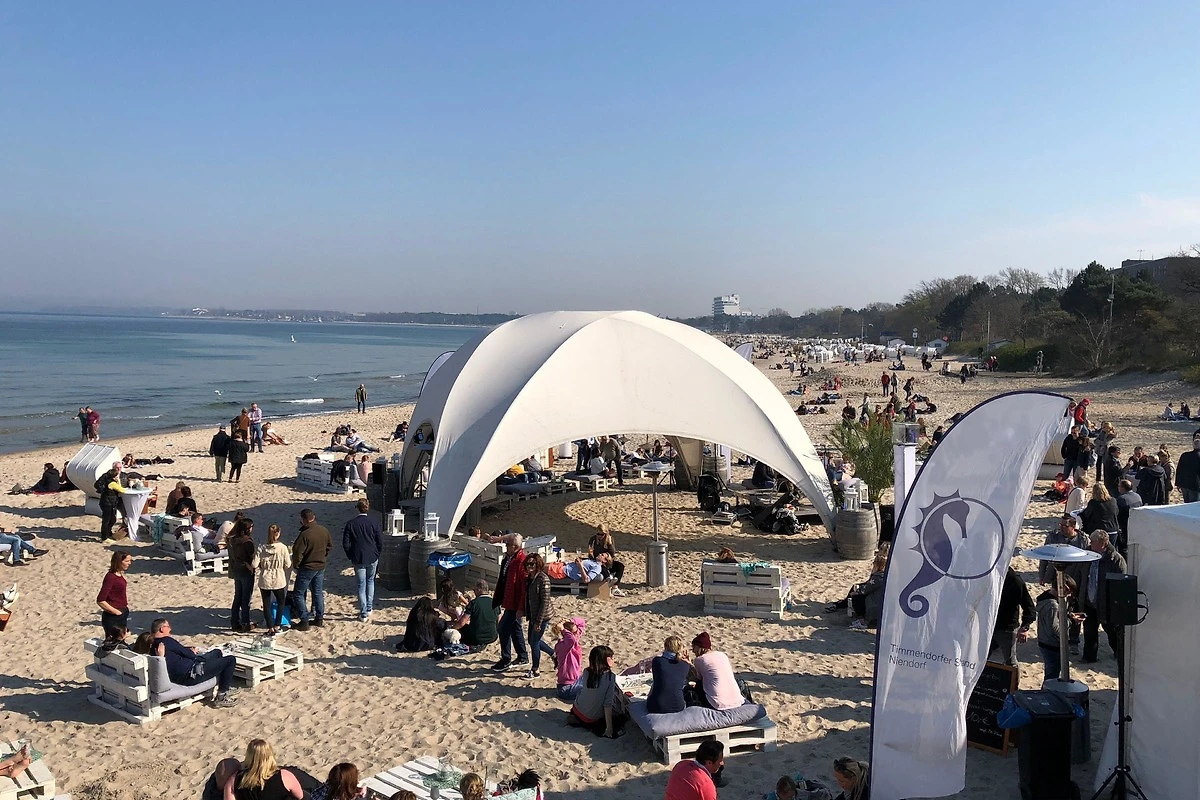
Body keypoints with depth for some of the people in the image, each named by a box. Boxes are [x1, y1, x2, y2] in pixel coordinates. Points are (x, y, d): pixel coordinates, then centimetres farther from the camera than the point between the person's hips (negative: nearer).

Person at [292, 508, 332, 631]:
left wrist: (295, 565, -4)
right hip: (321, 566, 7)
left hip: (307, 568, -7)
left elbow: (298, 553, -21)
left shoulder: (305, 534, -25)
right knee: (318, 593, 18)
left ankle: (304, 622, 4)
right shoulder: (324, 530, -3)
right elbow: (330, 545, 10)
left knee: (299, 594, 5)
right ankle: (319, 619, 25)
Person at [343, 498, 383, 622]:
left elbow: (346, 544, -5)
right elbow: (380, 542, -3)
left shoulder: (351, 523, -7)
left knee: (361, 585, 5)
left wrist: (351, 557, 8)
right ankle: (369, 608, 23)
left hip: (358, 559, -1)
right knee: (370, 581, 21)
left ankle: (364, 614, 6)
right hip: (373, 558, 1)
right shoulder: (374, 522, -6)